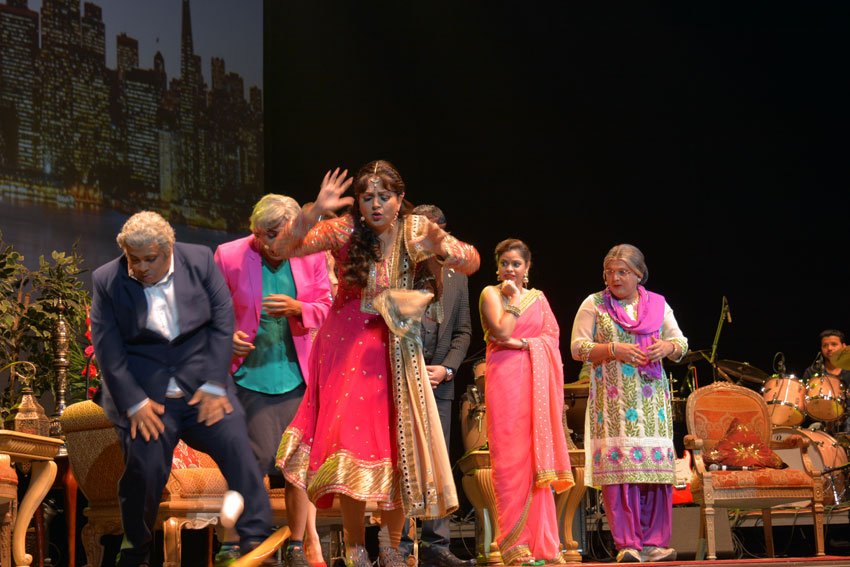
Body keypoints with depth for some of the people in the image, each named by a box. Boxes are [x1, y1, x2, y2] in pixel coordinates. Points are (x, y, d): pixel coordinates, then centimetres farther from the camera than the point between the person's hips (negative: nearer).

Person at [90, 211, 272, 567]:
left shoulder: (200, 261, 1)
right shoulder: (106, 281, -1)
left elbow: (223, 321, 0)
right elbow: (107, 348, -3)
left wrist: (214, 385, -7)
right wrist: (134, 403, -11)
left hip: (201, 384, 1)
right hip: (142, 388, -1)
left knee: (235, 442, -17)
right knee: (144, 467, -14)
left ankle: (256, 538, -9)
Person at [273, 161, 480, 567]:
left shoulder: (415, 230, -3)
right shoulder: (345, 230, -9)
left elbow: (472, 262, -2)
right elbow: (283, 248, -15)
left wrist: (442, 249, -23)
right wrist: (315, 212, -29)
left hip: (395, 347, 2)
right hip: (348, 343, -2)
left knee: (400, 439, 0)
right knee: (352, 437, -10)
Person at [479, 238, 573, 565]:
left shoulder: (538, 298, 20)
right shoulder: (491, 294, 8)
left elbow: (552, 336, 8)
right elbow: (502, 332, -7)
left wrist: (522, 343, -5)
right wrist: (514, 299, 0)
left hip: (537, 381, 4)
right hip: (505, 379, -4)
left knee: (538, 455, -1)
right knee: (510, 457, -9)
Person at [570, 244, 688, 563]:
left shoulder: (658, 305, 14)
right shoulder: (594, 305, 6)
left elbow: (681, 344, 15)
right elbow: (577, 347, 1)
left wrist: (668, 347, -8)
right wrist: (613, 350, -13)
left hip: (651, 397, 3)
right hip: (612, 399, -3)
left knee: (657, 465, -4)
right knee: (618, 465, -11)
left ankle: (653, 542, 1)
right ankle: (627, 544, -10)